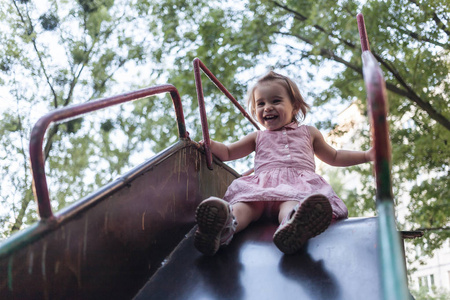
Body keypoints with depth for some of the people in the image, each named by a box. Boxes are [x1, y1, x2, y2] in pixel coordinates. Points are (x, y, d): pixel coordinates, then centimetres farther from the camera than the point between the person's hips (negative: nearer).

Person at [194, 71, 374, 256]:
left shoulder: (308, 133, 32)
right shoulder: (258, 138, 31)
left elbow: (334, 157, 41)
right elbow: (227, 153, 30)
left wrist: (367, 155, 32)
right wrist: (210, 144, 7)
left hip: (298, 184, -1)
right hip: (261, 183, 1)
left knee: (291, 203, -40)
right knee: (245, 202, -35)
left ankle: (294, 227, -72)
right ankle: (226, 224, -65)